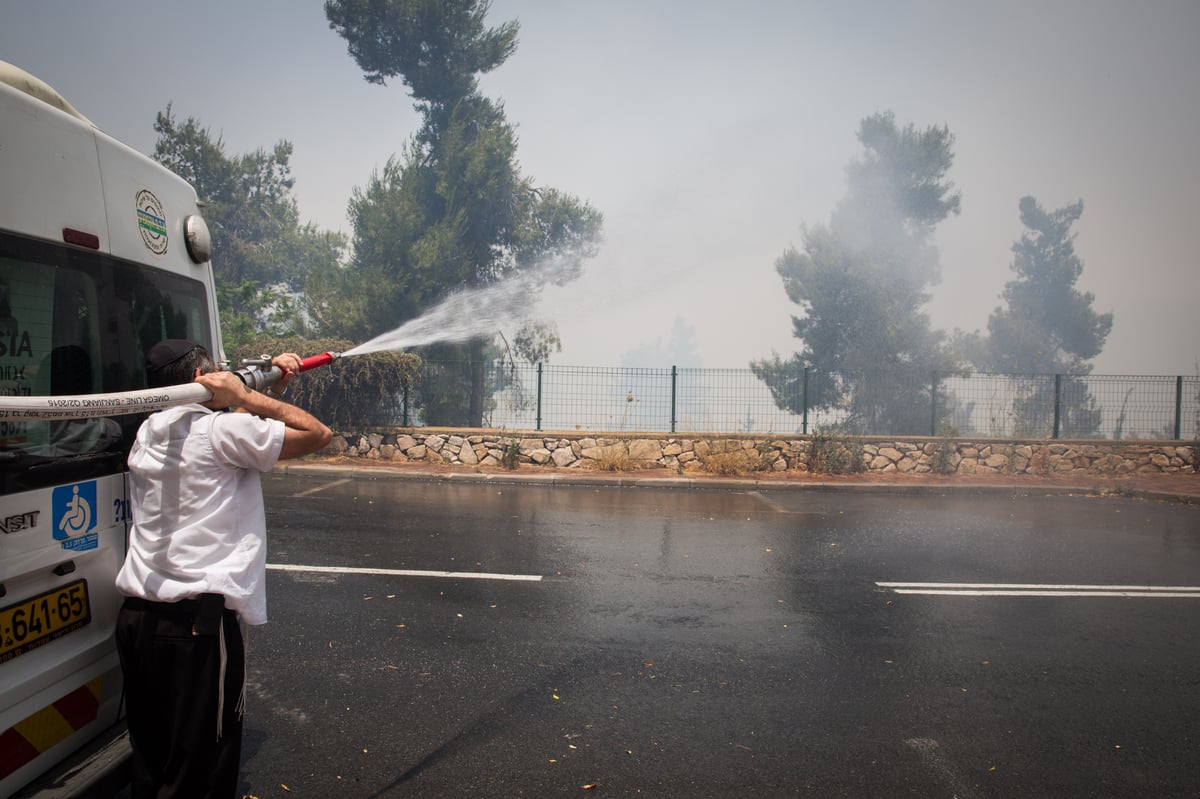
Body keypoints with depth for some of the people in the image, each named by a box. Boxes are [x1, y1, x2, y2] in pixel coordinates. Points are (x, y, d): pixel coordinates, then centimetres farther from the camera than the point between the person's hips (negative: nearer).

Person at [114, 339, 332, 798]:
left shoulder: (148, 434, 13)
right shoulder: (221, 429, -11)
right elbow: (318, 434, -8)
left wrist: (272, 390, 18)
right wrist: (246, 396, -5)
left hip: (136, 617, 8)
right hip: (199, 622, -8)